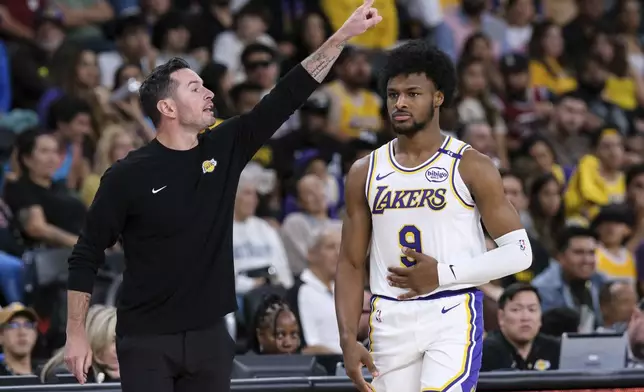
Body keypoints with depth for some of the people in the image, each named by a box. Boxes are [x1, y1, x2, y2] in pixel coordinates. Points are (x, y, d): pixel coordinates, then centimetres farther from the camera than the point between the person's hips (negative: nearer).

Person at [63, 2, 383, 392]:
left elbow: (288, 96, 1)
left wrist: (345, 34, -3)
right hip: (147, 340, -4)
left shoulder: (224, 149, 3)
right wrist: (76, 333, -7)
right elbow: (87, 256, -3)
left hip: (209, 334, 4)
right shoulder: (128, 176, -8)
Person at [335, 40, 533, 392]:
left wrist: (443, 274, -13)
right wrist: (348, 339, -1)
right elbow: (350, 264, 11)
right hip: (390, 322, 5)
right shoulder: (365, 172, 10)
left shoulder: (471, 167, -2)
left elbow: (518, 252, -4)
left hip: (453, 318, -5)